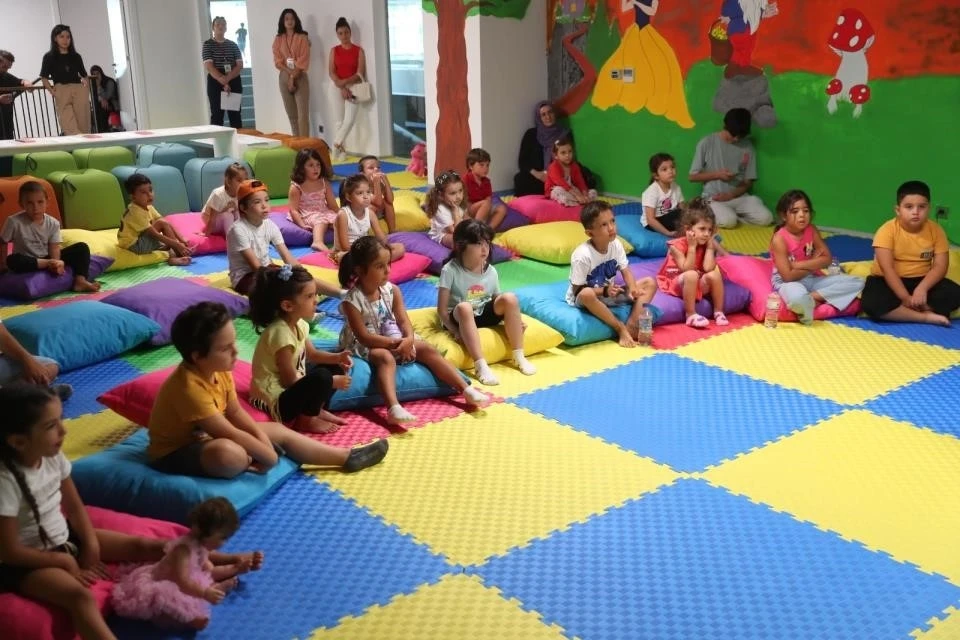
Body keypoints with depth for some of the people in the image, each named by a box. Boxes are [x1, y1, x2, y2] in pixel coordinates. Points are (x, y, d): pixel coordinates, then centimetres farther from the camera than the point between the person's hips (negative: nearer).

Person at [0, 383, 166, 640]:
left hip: (64, 538, 8)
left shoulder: (53, 457, -9)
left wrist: (91, 547, -7)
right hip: (27, 563, -8)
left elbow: (75, 507, 5)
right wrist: (65, 561, -14)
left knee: (140, 546, -2)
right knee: (80, 596, -33)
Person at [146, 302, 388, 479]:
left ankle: (347, 457, 15)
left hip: (204, 436, 10)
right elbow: (229, 433, -30)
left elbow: (235, 413, 4)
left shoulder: (220, 371, -6)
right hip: (176, 452, -9)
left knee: (277, 430, 8)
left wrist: (262, 437, -9)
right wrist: (267, 454, -21)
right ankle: (252, 463, -5)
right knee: (231, 454, -41)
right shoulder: (189, 387, -33)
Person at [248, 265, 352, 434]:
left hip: (290, 388, 10)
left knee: (335, 368, 9)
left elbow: (312, 355, 16)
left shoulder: (298, 323, 0)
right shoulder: (281, 333, -27)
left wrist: (337, 357, -4)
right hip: (274, 400, -10)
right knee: (322, 377, -30)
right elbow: (290, 381, -23)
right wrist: (331, 382, -16)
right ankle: (307, 420, -6)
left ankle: (317, 409, 13)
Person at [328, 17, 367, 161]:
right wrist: (342, 87, -14)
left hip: (353, 87, -1)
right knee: (340, 120, 1)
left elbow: (360, 74, -5)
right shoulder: (334, 50, 7)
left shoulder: (358, 50, 2)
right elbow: (331, 72, -1)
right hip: (338, 88, 1)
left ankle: (336, 145, -6)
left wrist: (345, 82, -17)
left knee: (349, 120, -15)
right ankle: (340, 148, 5)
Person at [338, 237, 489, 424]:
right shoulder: (352, 301, -23)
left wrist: (409, 339, -28)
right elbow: (364, 337, -24)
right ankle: (393, 408, -56)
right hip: (364, 345, -6)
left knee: (427, 350, -7)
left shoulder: (392, 290, -6)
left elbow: (403, 320, -6)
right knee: (386, 358, -36)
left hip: (395, 339, 6)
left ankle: (466, 390, -9)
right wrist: (394, 343, -28)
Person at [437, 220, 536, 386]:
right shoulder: (450, 270, -17)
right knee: (464, 307, -38)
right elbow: (442, 309, -17)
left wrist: (514, 319, -10)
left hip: (484, 315, 4)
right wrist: (455, 331, -29)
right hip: (459, 318, -4)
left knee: (509, 298, -20)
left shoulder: (491, 271, -4)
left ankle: (519, 357, -13)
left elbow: (497, 301, 5)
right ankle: (481, 366, -40)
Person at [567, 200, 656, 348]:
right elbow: (578, 290, -21)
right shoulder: (582, 255, -26)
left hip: (610, 293, 7)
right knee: (587, 294, -43)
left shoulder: (616, 244, -8)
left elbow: (626, 271, -3)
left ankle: (632, 325, -20)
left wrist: (633, 288, -24)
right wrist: (604, 291, -31)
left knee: (650, 283, -5)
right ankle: (621, 329, -26)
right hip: (582, 299, -6)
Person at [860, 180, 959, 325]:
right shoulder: (887, 230, -16)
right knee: (871, 302, -34)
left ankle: (899, 311, -23)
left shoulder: (935, 230, -6)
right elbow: (887, 268, -21)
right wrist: (905, 298, -28)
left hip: (920, 281, 3)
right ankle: (926, 317, -26)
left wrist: (922, 288, -28)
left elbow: (940, 266, -10)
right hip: (888, 281, -3)